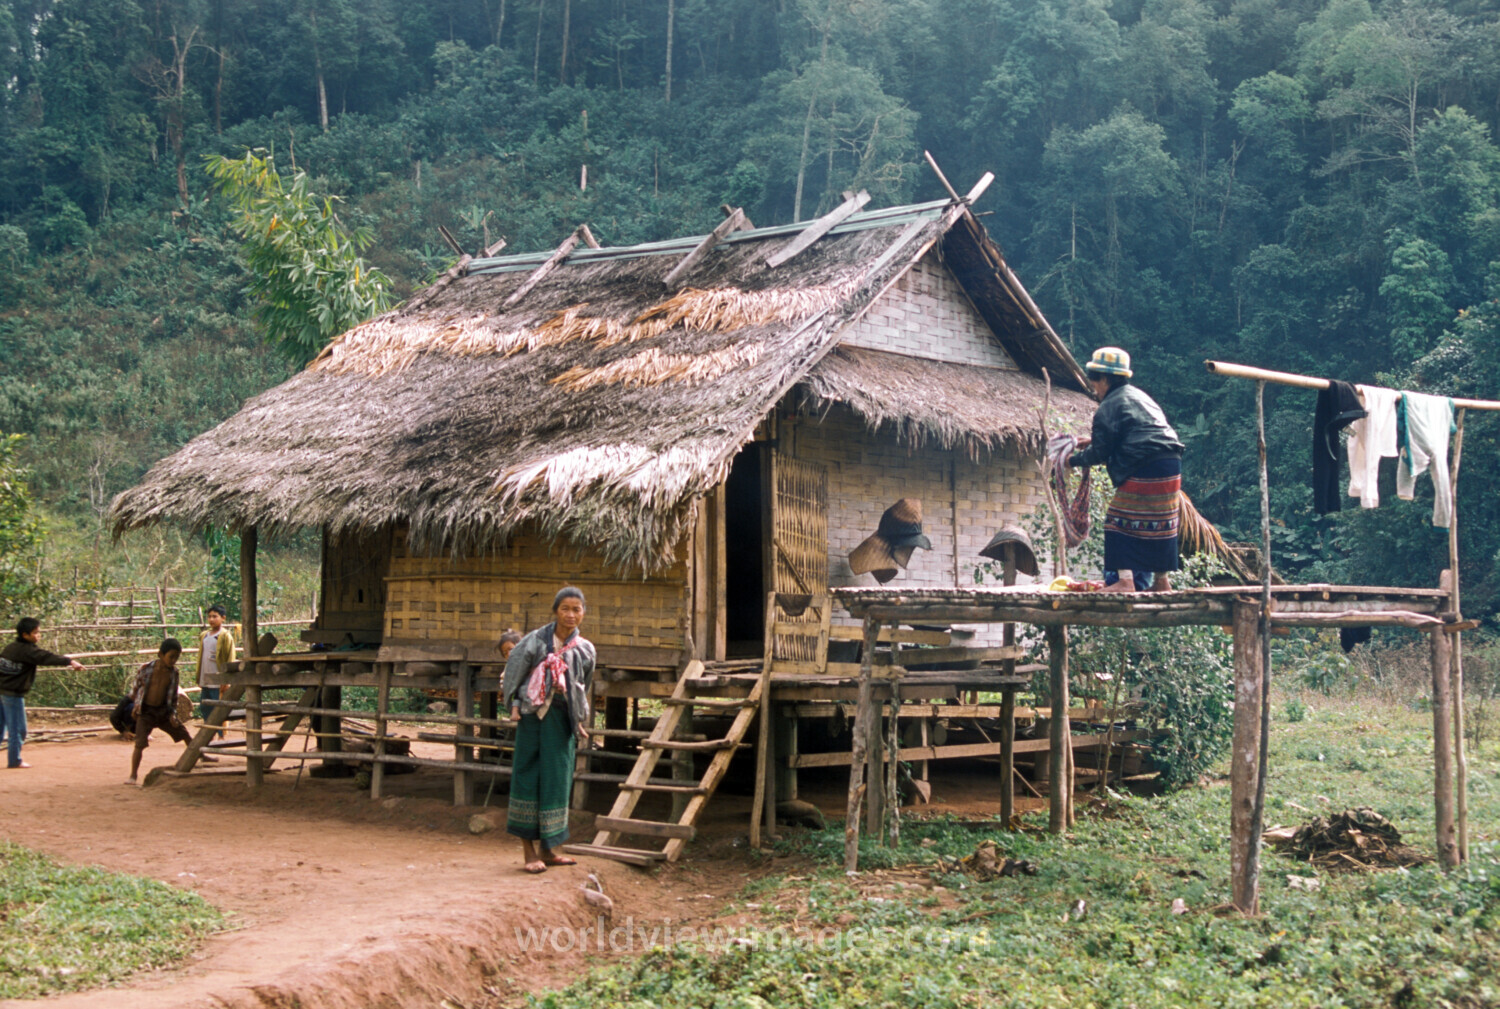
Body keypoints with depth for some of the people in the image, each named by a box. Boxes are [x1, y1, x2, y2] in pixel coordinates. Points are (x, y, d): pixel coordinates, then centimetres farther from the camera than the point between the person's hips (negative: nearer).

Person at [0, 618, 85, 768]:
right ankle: (14, 760, 7)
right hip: (13, 693, -8)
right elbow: (46, 657, -29)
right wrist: (69, 661, -40)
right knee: (17, 729, 2)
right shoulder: (28, 650, -15)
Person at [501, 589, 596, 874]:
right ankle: (528, 850, 5)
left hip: (562, 719, 4)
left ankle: (546, 850, 17)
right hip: (534, 714, -4)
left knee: (557, 780, 7)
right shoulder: (536, 640, -4)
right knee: (528, 776, -1)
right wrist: (514, 705, -6)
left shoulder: (585, 650, 7)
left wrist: (580, 721, 14)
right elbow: (513, 671, 0)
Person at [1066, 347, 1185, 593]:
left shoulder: (1109, 407, -7)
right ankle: (1162, 580, 22)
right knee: (1159, 523, 16)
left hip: (1145, 471, -9)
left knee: (1122, 522, -4)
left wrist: (1074, 459, 12)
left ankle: (1125, 580, -10)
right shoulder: (1137, 396, 22)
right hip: (1171, 465, 9)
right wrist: (1093, 441, 36)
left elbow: (1100, 453, -5)